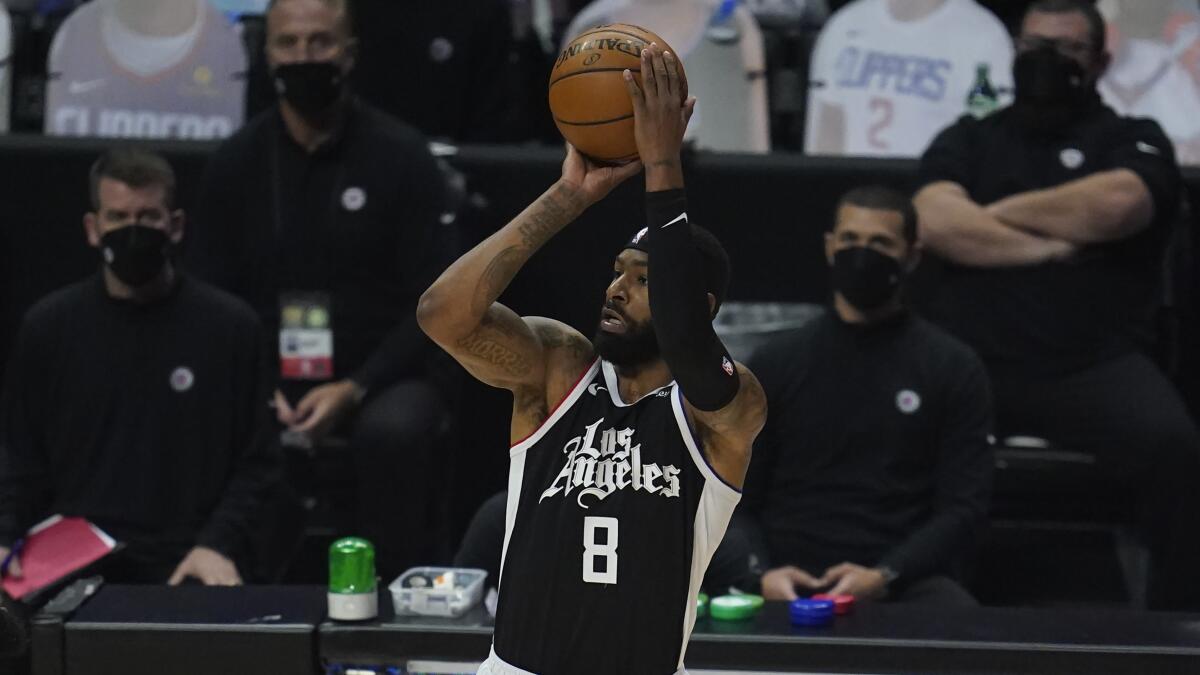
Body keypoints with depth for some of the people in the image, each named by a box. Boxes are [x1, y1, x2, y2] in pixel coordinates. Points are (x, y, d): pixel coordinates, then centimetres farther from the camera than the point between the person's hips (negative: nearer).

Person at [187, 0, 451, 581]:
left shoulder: (400, 156, -2)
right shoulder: (236, 163, 7)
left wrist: (354, 389, -18)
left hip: (379, 379, -2)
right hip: (266, 376, 2)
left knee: (394, 431, -36)